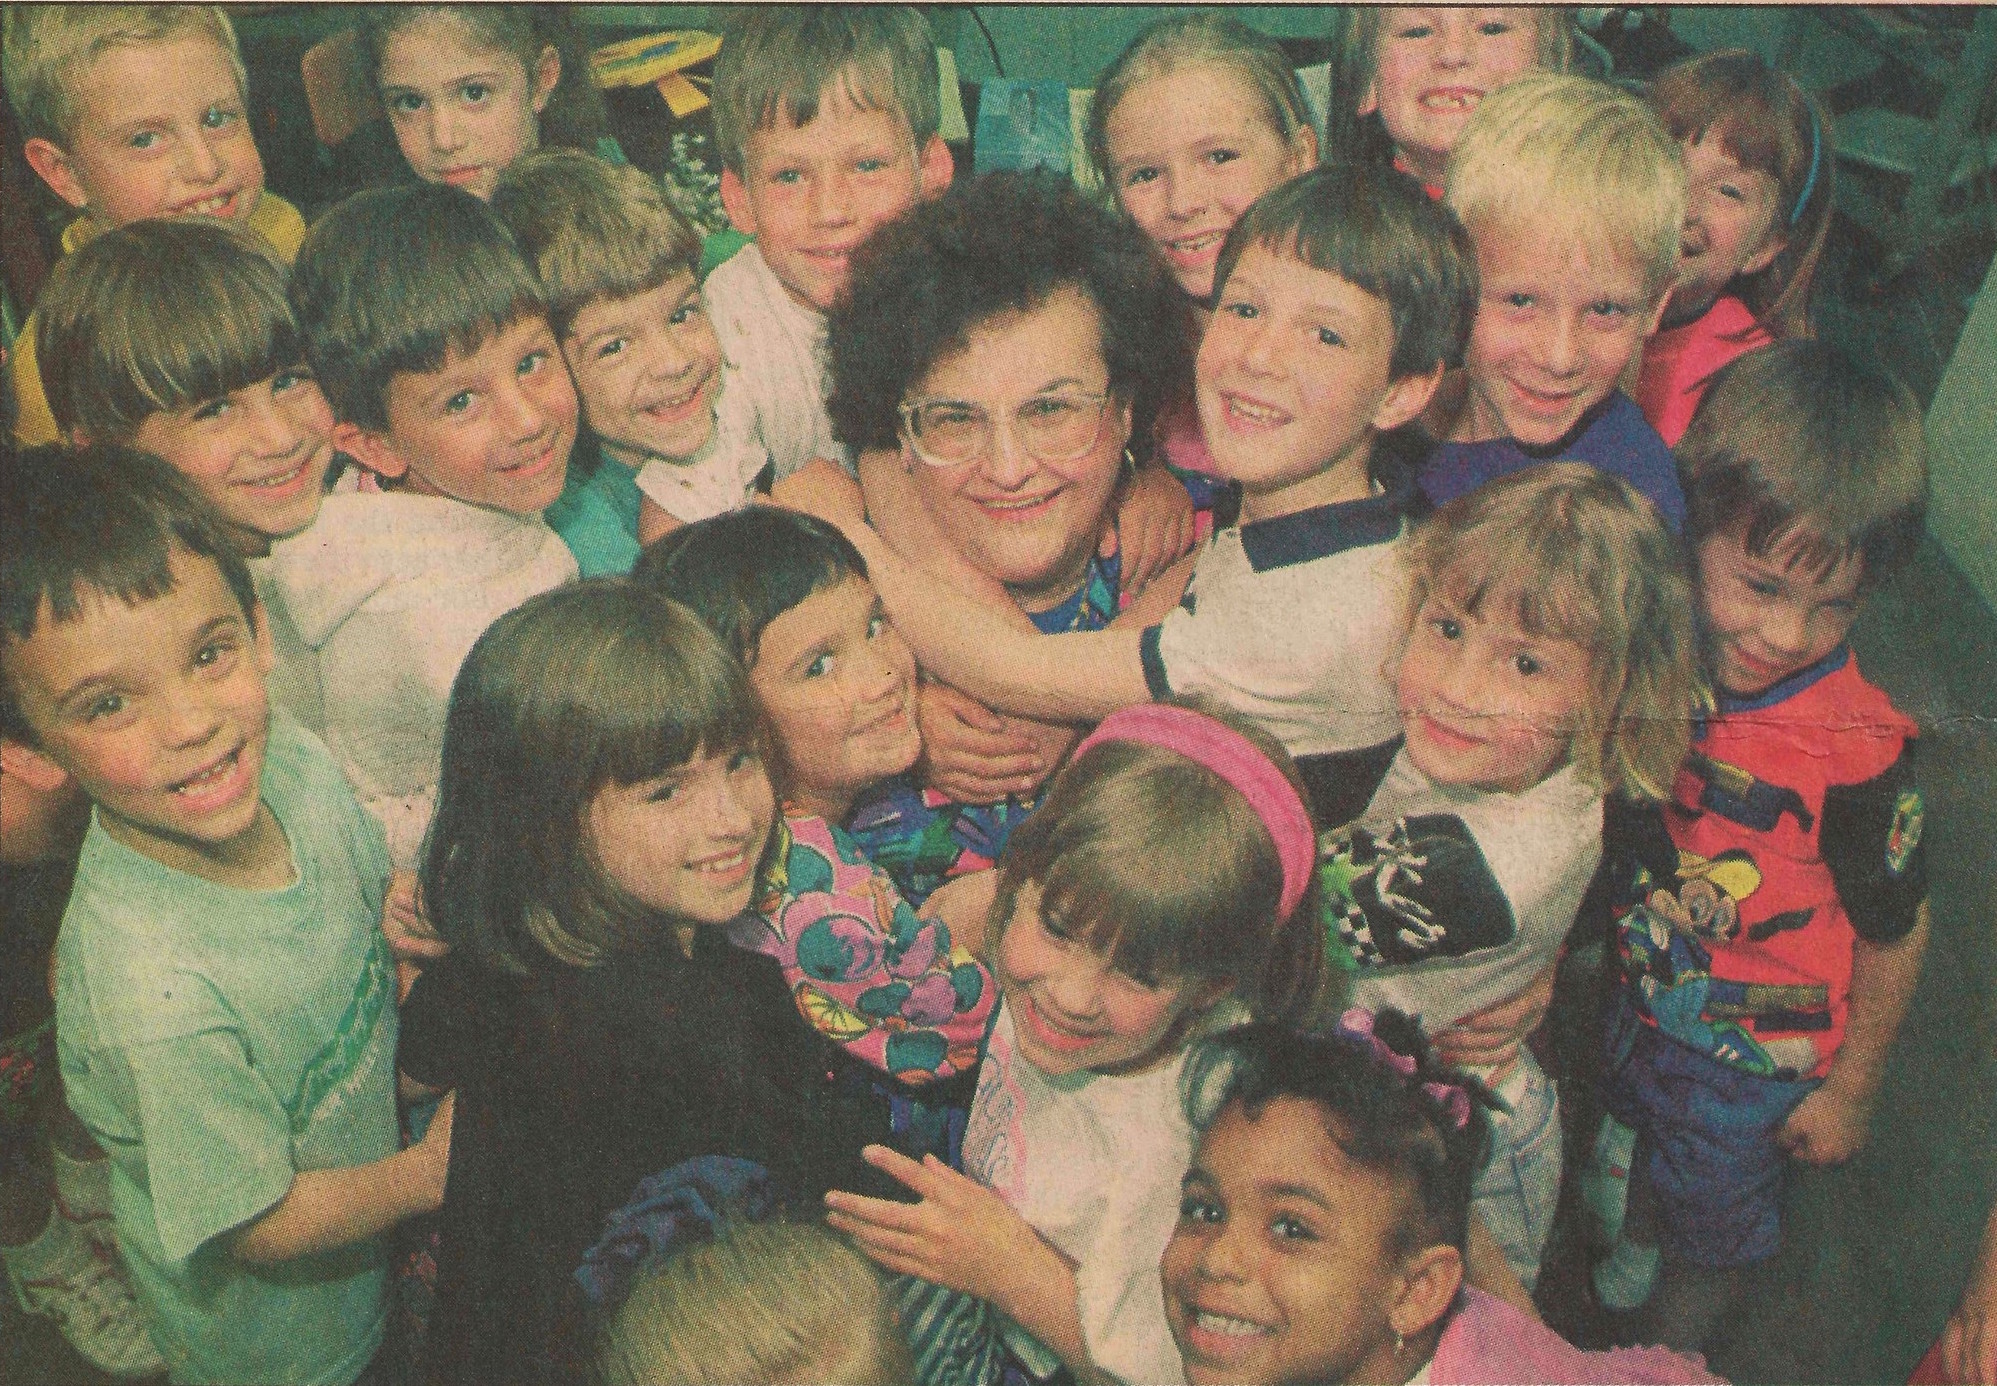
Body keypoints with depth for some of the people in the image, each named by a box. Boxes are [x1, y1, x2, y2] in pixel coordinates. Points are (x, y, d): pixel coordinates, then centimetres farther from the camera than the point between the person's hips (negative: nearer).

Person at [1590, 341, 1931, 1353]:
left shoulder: (1856, 749, -34)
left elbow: (1895, 928, -18)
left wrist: (1851, 1089, -7)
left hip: (1755, 1051, -5)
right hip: (1643, 996, 5)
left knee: (1707, 1222, 22)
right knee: (1640, 1150, 34)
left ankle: (1671, 1353, 52)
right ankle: (1627, 1264, 65)